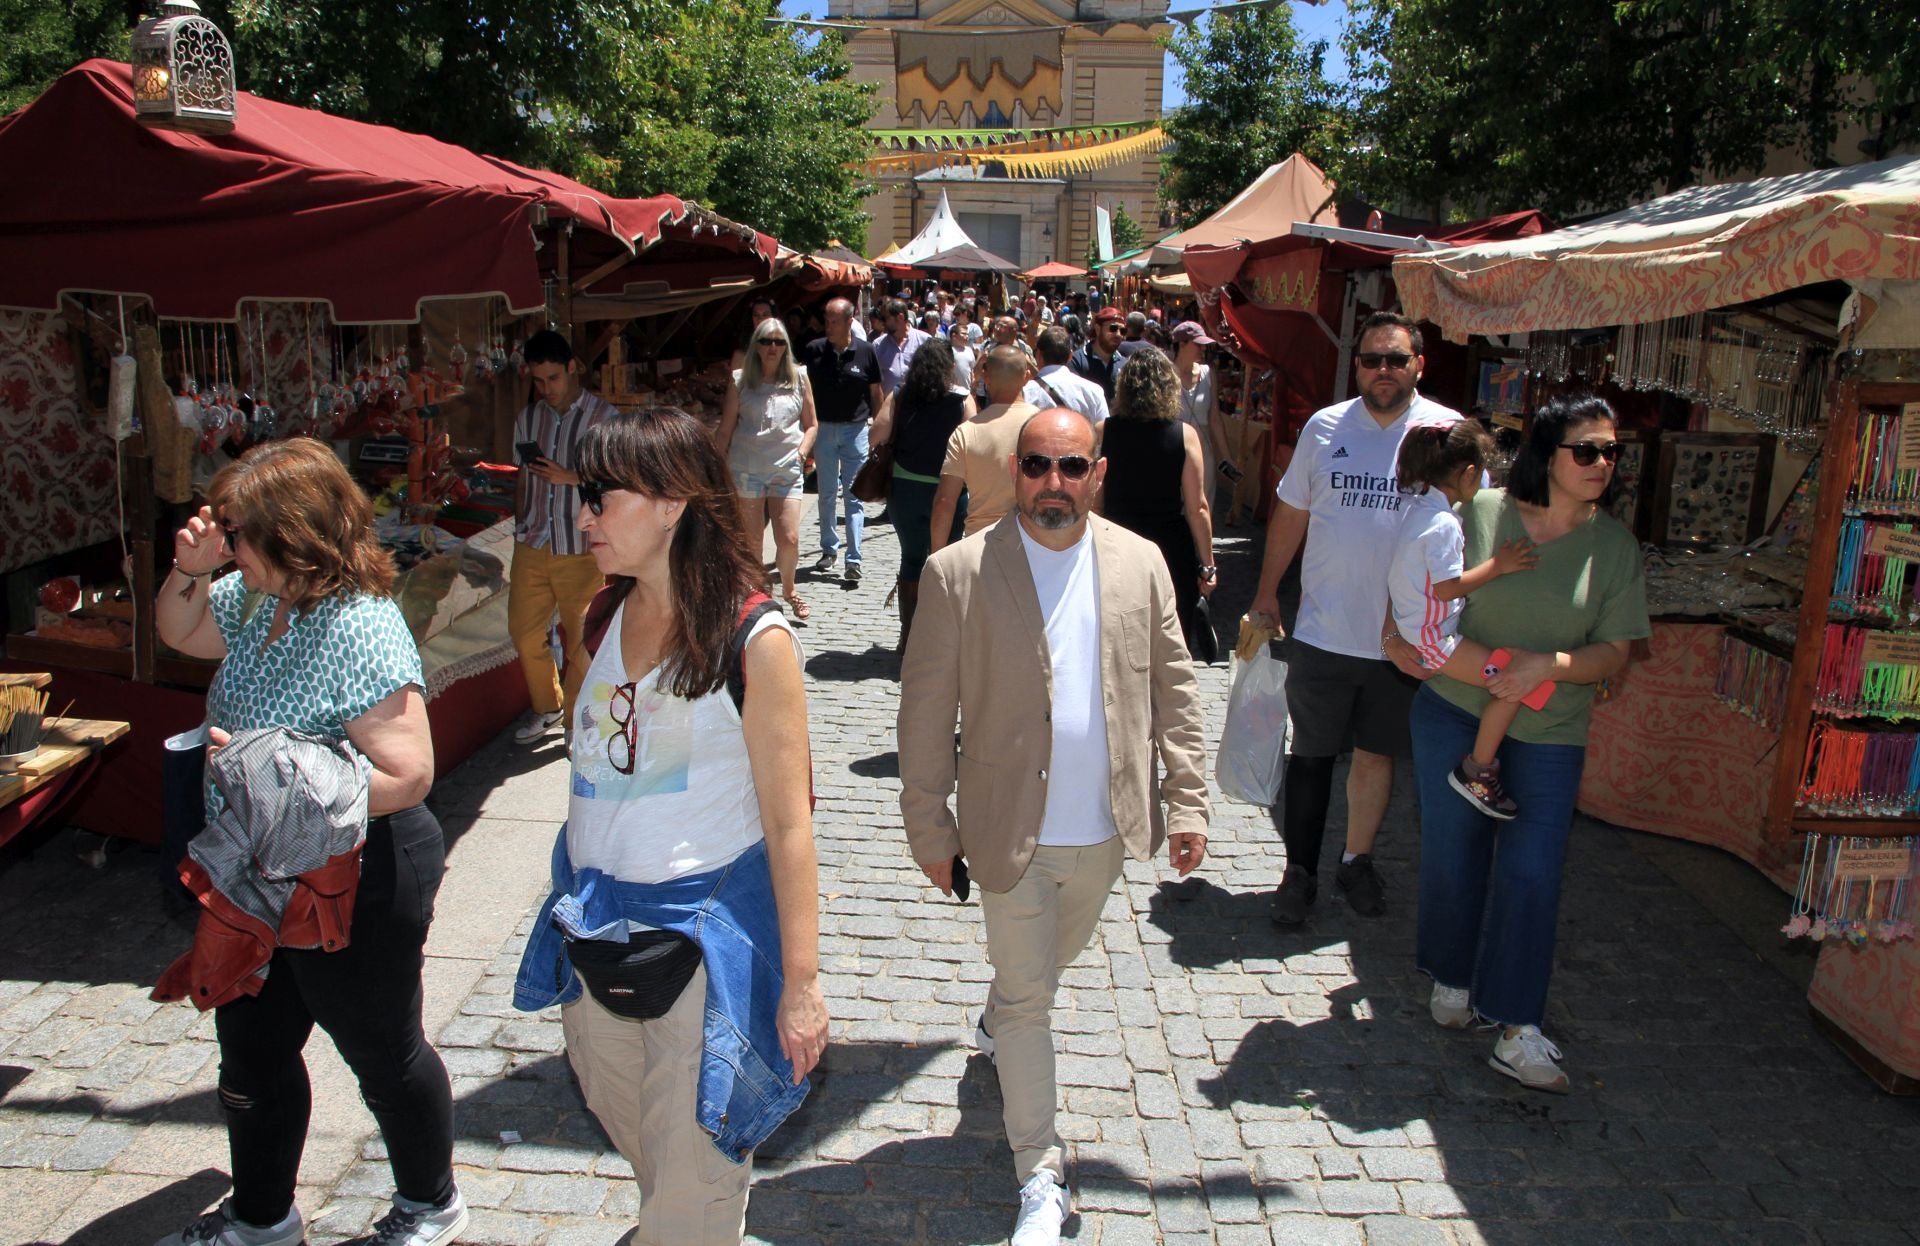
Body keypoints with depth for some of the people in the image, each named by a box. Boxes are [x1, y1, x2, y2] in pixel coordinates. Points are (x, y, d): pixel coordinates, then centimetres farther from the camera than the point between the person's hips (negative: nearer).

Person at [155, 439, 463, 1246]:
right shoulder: (258, 601, -1)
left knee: (382, 1054, 12)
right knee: (251, 1051, 23)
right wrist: (189, 571, -2)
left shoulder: (359, 630, -28)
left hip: (356, 886, -9)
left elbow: (407, 777, -31)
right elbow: (179, 632, 18)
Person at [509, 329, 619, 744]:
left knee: (580, 640, 2)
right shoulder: (528, 419, 10)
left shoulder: (601, 416, -5)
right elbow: (524, 481, 16)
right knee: (524, 632, 10)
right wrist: (520, 533, 15)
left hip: (579, 549, -5)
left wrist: (570, 476, -18)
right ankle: (546, 709, 32)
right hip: (532, 545, 5)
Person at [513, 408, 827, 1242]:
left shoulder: (753, 639, -17)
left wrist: (801, 979, -14)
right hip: (595, 924, 7)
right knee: (628, 1130, 25)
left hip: (702, 935, -6)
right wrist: (573, 895, 15)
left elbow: (787, 821, -15)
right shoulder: (607, 617, 2)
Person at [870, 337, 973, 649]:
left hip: (905, 488, 2)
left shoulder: (900, 396, -2)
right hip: (947, 491, -2)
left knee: (911, 558, 14)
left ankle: (908, 635, 19)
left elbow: (877, 435, -7)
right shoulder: (962, 399, -7)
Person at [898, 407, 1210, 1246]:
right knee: (1026, 996, 8)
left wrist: (1187, 802, 0)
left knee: (1048, 965, 26)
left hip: (1106, 831, 4)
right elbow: (925, 714, -8)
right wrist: (930, 831, -6)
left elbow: (1173, 691, 3)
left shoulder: (1140, 563, -1)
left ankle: (997, 1029, 60)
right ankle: (1040, 1175, 25)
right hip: (1012, 832, -4)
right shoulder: (957, 573, -12)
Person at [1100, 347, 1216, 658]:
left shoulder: (1104, 432, -6)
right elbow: (1197, 508, -9)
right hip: (1173, 550, -1)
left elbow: (1095, 500, -2)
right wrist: (1207, 565, 0)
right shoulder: (1184, 435, -10)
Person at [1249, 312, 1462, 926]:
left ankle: (1358, 860, 32)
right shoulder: (1324, 427, 1)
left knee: (1375, 753, 14)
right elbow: (1291, 513, 10)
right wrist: (1266, 591, 11)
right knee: (1310, 755, 7)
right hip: (1322, 632, 1)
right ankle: (1299, 871, 21)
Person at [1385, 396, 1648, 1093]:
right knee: (1452, 853, 10)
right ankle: (1452, 979, 35)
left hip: (1548, 733, 0)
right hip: (1453, 711, 0)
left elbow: (1614, 652, -2)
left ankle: (1518, 1034, 6)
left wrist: (1548, 665, -19)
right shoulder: (1480, 513, -4)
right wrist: (1401, 636, -6)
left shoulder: (1614, 546, -1)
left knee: (1531, 873, -4)